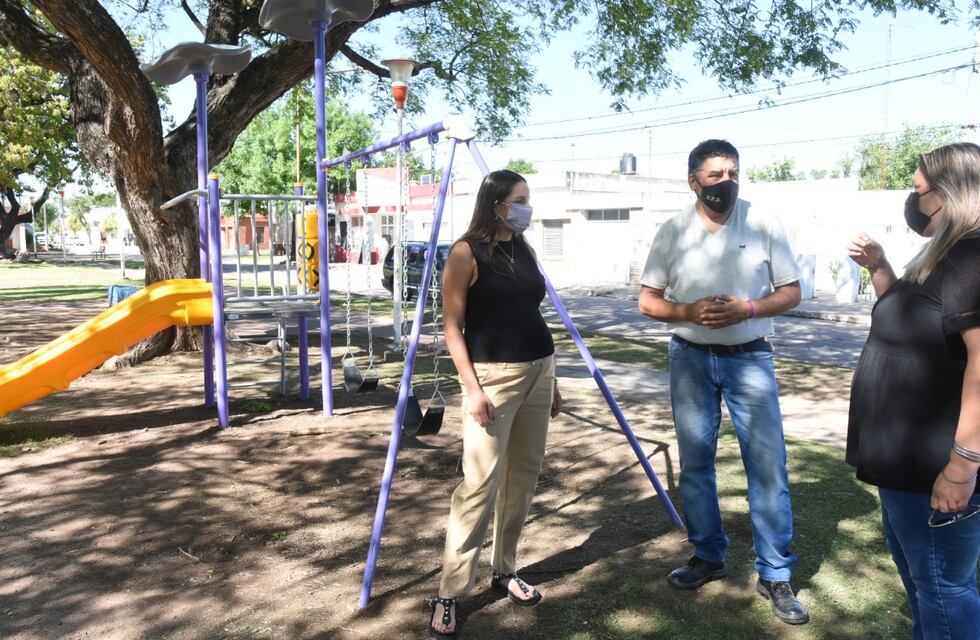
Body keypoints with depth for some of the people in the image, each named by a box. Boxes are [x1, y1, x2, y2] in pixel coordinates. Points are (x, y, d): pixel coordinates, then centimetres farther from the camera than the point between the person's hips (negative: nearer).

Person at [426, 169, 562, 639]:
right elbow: (452, 327, -10)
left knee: (524, 475, 11)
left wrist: (550, 379, 16)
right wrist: (471, 387, -18)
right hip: (493, 375, -7)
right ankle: (449, 595, 3)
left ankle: (505, 571, 27)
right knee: (480, 483, -8)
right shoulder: (467, 253, -8)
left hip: (538, 370, 7)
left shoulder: (525, 250, 12)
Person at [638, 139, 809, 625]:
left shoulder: (764, 226, -4)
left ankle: (775, 575, 12)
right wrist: (689, 311, -18)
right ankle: (708, 556, 28)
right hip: (690, 359, 2)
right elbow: (648, 301, 1)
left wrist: (748, 308, -19)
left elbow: (791, 292, 0)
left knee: (768, 463, -2)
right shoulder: (673, 231, -2)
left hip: (750, 359, -1)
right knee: (695, 462, 10)